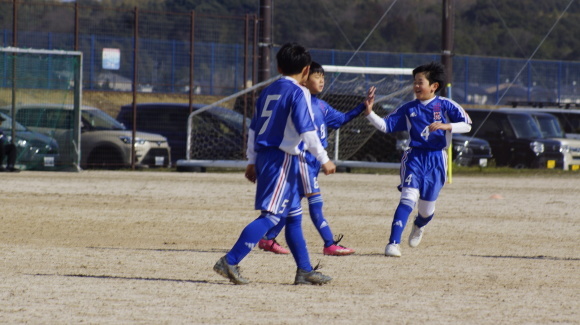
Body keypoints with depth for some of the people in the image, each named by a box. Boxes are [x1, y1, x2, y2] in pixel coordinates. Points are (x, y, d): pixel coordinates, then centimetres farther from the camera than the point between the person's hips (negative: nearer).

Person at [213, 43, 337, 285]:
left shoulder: (269, 91, 14)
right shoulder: (298, 92, -9)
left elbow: (254, 128, 17)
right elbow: (306, 130, -16)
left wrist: (252, 162, 21)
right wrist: (324, 159, -11)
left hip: (264, 156, 9)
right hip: (283, 158, -9)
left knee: (294, 215, 15)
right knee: (271, 215, -10)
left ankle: (305, 271, 18)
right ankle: (230, 261, -19)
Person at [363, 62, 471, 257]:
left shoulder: (445, 106, -1)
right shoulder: (409, 109, 6)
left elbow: (467, 125, -7)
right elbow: (385, 125, 7)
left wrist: (445, 126, -23)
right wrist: (369, 113, -8)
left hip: (436, 160, 0)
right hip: (414, 157, 0)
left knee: (427, 208, 8)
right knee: (409, 197, -22)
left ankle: (419, 226, 47)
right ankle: (393, 243, -27)